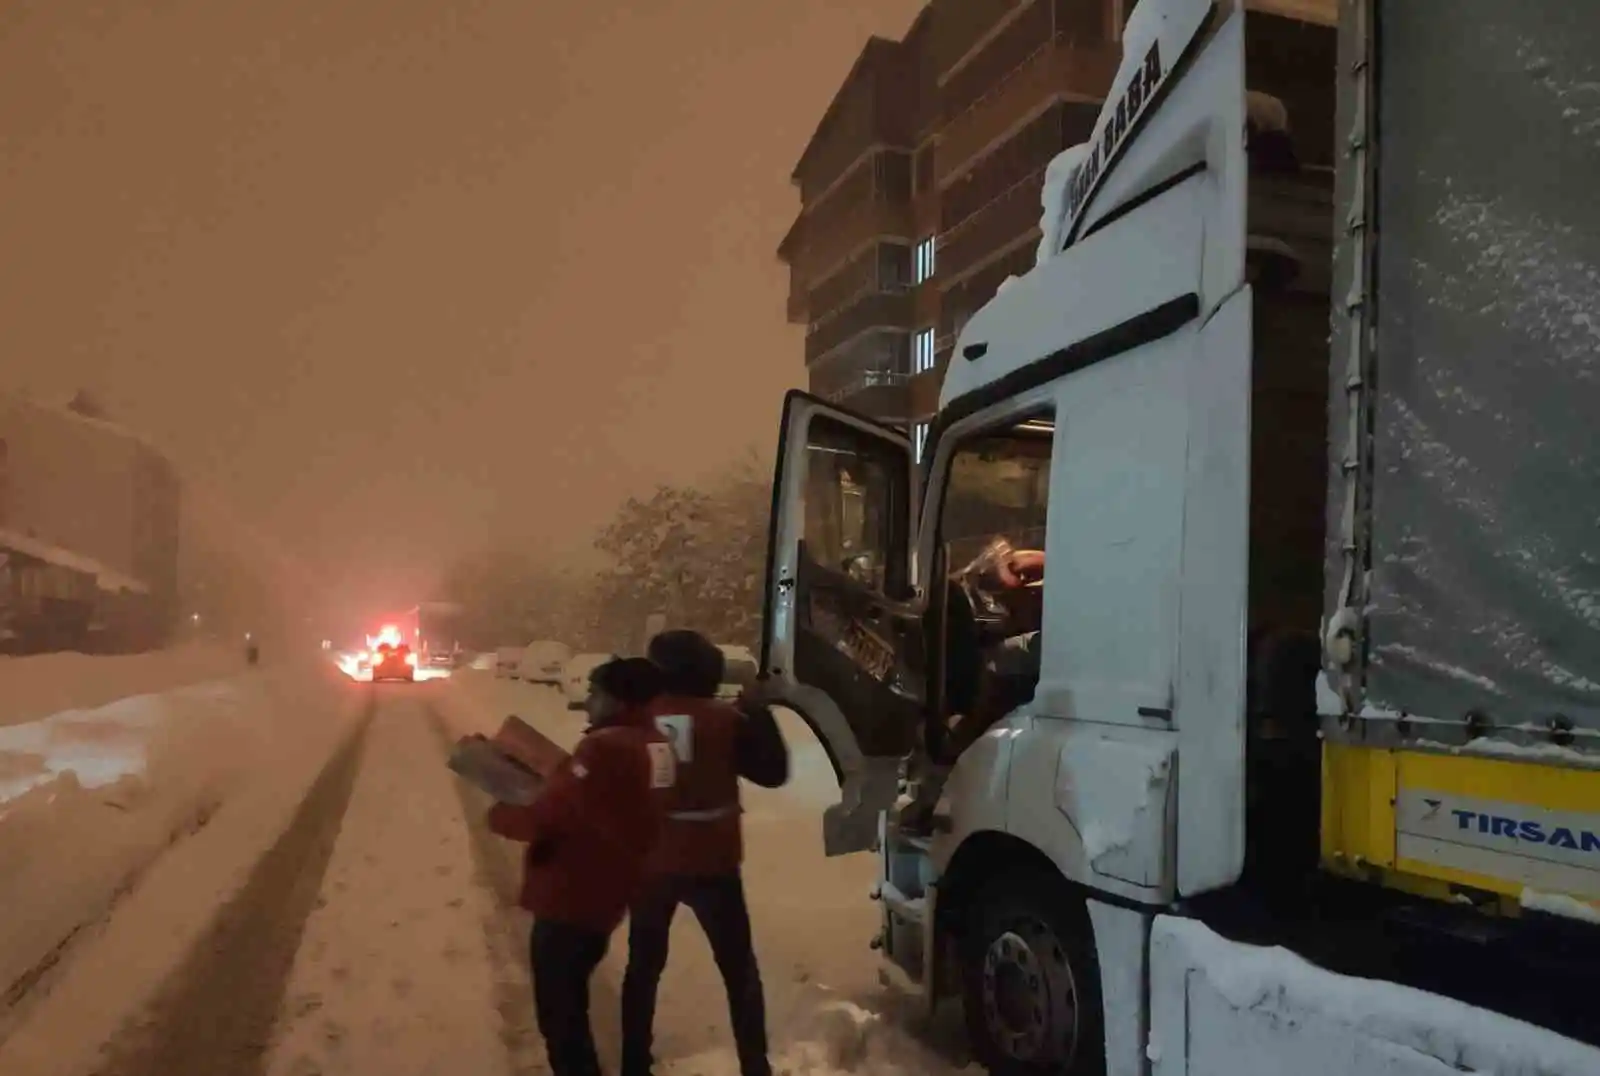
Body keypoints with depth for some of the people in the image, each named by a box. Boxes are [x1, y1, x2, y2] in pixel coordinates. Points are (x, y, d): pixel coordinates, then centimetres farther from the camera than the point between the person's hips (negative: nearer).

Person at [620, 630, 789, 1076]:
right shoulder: (726, 720, -11)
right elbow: (772, 771, -2)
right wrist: (759, 712, 7)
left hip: (649, 863, 2)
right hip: (711, 864, -2)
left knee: (644, 966, 20)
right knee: (739, 969, 13)